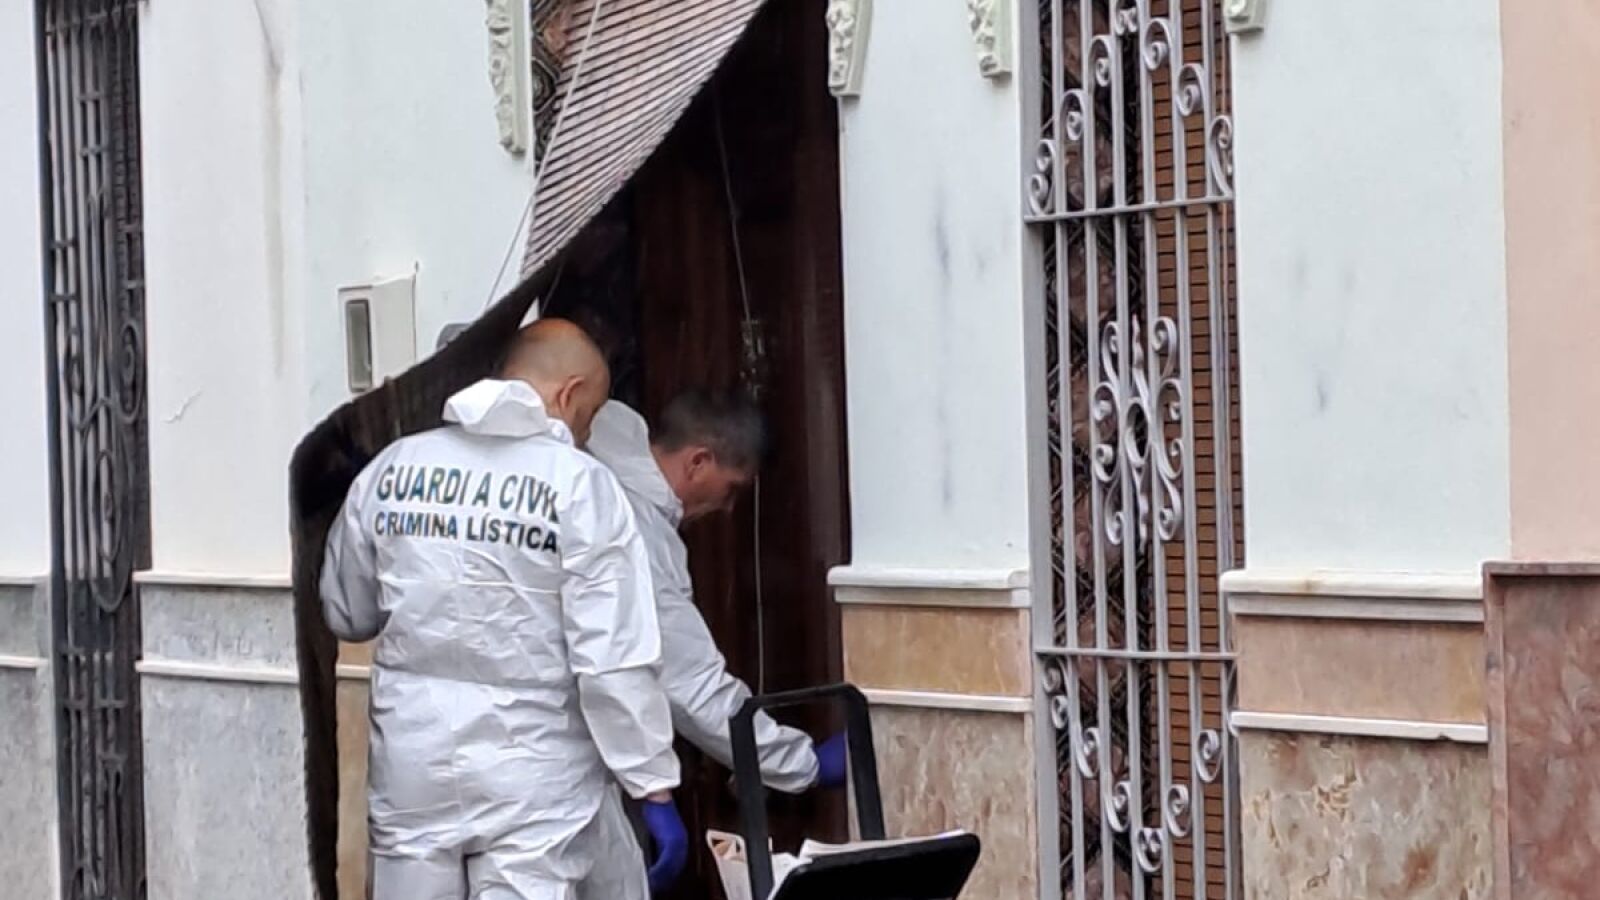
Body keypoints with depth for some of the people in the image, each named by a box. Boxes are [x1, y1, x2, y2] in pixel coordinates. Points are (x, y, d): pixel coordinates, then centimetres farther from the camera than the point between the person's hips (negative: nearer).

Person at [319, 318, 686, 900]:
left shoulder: (393, 468, 3)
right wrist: (655, 789, -9)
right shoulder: (579, 485, -10)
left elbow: (346, 614, 14)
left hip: (412, 767, 4)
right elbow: (614, 661, -14)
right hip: (530, 778, -4)